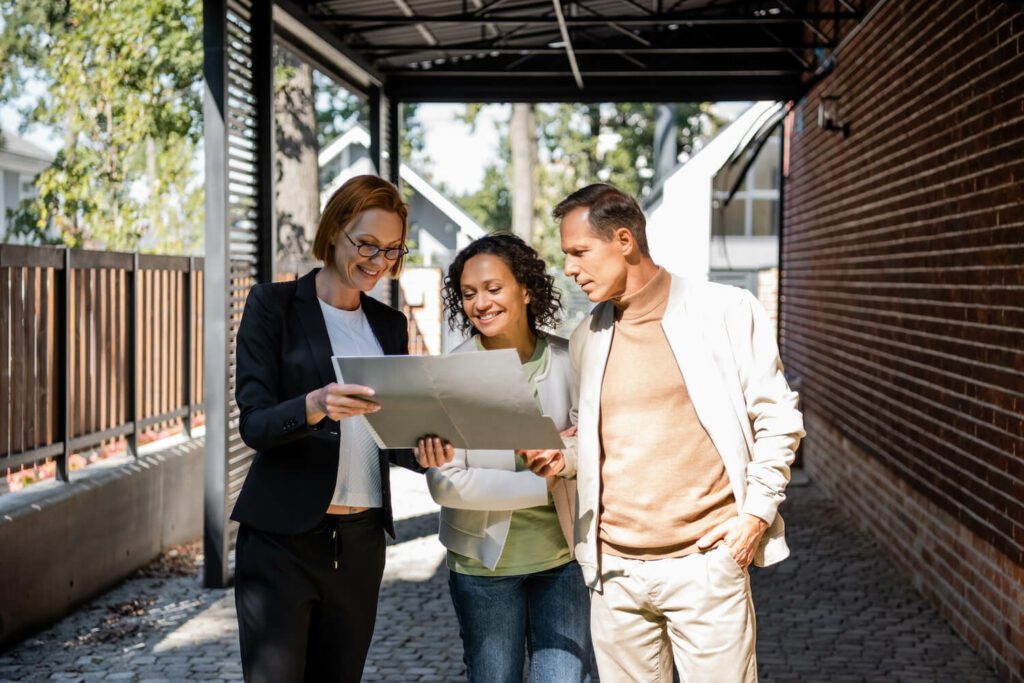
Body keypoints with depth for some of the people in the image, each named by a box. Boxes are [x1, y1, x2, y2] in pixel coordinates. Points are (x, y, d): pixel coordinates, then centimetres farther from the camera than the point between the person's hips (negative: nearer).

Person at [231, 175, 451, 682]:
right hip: (284, 536, -5)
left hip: (361, 540, 5)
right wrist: (314, 407, -30)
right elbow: (253, 423, -9)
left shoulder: (389, 325, 13)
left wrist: (422, 451, -8)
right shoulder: (273, 305, -2)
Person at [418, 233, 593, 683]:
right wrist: (542, 485, -17)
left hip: (562, 555, 1)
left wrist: (574, 454, -20)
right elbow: (444, 483, -15)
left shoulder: (568, 360, -5)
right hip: (484, 559, -1)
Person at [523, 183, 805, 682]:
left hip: (704, 561, -4)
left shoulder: (726, 312, -2)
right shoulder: (587, 338, 12)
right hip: (613, 568, 4)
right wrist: (562, 456, 0)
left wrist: (757, 512, -7)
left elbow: (777, 420, 1)